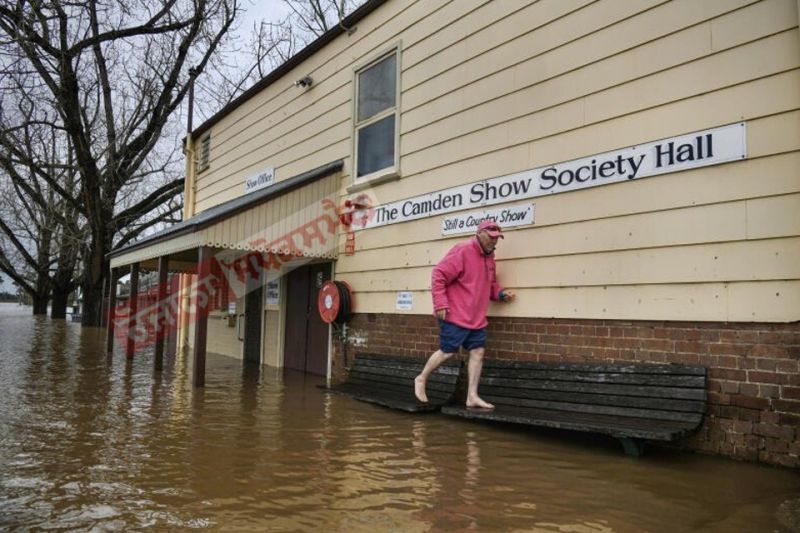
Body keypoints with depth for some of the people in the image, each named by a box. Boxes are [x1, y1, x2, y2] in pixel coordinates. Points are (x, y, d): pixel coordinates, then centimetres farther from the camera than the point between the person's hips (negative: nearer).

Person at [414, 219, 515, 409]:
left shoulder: (489, 257, 12)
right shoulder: (462, 251, -15)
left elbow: (490, 283, 25)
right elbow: (439, 275, -17)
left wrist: (500, 293, 4)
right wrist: (441, 304, -21)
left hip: (477, 319, 8)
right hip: (455, 315, -8)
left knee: (478, 352, 4)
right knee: (447, 351, -1)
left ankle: (472, 396, 10)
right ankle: (421, 379, 21)